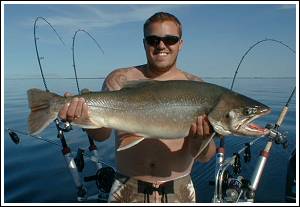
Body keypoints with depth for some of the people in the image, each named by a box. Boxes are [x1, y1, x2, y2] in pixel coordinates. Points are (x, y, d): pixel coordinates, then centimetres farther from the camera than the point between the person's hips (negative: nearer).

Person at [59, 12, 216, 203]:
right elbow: (101, 134, -9)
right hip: (128, 190, 0)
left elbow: (204, 157, -8)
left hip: (178, 192, 1)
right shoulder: (120, 79, -3)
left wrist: (202, 139, -29)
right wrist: (86, 117, -29)